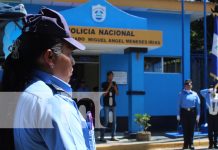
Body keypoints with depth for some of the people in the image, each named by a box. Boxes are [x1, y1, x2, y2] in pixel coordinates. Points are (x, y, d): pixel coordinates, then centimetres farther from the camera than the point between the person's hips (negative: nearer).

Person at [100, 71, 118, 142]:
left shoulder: (114, 83, 11)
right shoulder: (104, 84, 0)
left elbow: (117, 94, 5)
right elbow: (104, 94, -8)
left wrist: (115, 87, -11)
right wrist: (109, 87, -14)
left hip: (113, 104, 4)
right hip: (106, 104, -4)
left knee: (114, 120, 3)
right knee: (106, 121, -9)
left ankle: (113, 136, 10)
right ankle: (102, 136, -4)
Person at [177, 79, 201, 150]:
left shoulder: (195, 94, 4)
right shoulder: (181, 94, 2)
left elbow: (198, 104, 4)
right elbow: (179, 105, 2)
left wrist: (198, 115, 0)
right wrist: (178, 115, -2)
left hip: (192, 112, 1)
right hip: (184, 112, -1)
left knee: (191, 128, 4)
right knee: (185, 128, 4)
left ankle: (191, 144, 13)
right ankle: (186, 144, 12)